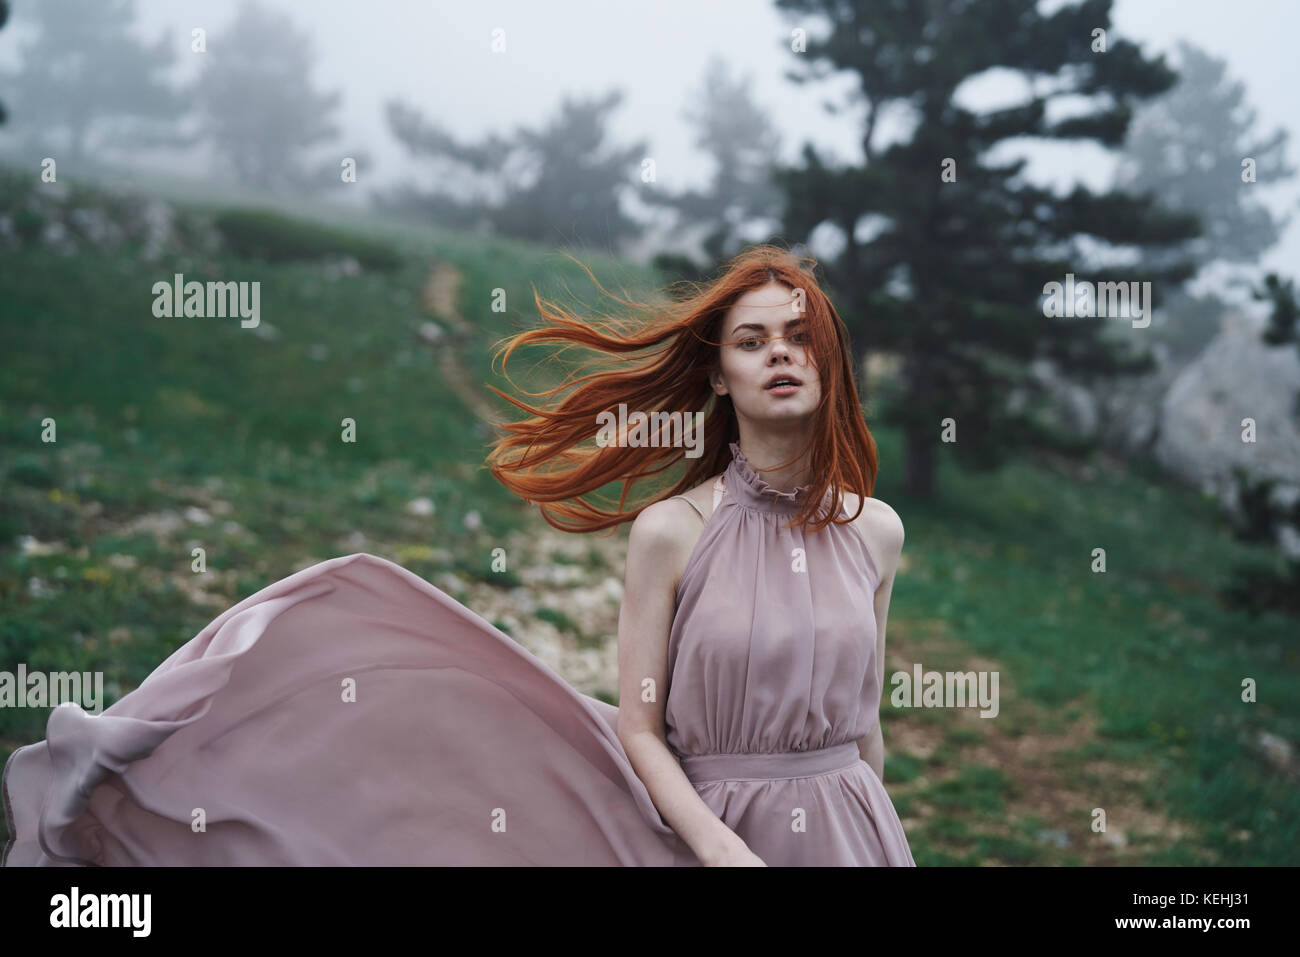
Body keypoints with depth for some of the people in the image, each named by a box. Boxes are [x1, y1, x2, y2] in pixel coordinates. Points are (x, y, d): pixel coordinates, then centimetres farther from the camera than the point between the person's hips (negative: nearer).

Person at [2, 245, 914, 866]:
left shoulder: (876, 530, 0)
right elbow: (638, 731, -7)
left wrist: (868, 838, 15)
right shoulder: (669, 532, -8)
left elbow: (866, 721, 10)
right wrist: (722, 848, -19)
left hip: (836, 826, 3)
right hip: (697, 826, -3)